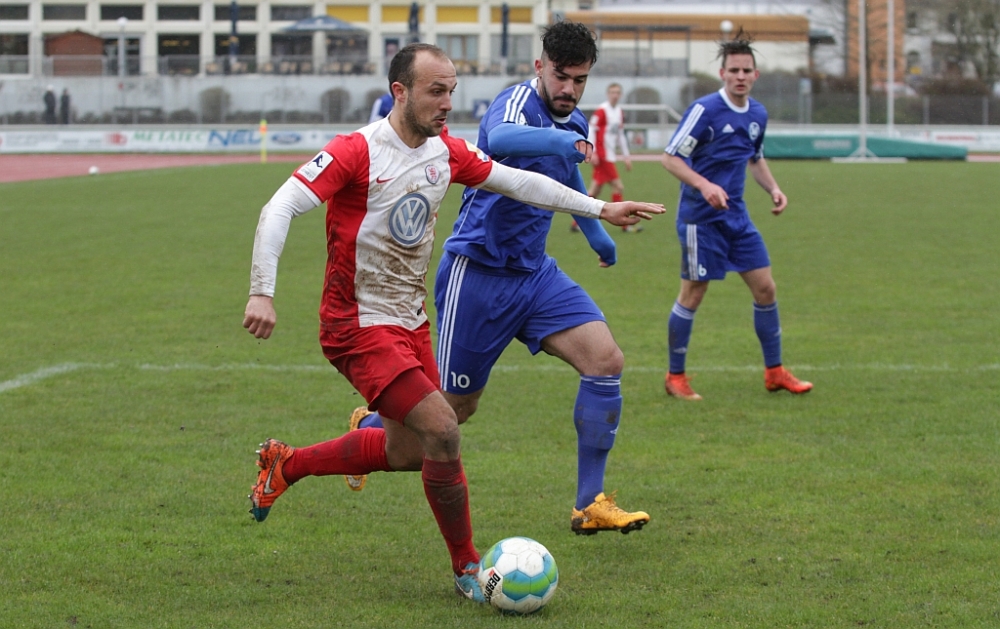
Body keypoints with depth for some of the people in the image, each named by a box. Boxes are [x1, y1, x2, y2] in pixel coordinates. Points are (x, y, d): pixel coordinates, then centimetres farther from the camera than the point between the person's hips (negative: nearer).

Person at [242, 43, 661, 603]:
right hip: (359, 325, -8)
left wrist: (600, 209, 12)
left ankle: (285, 464, 36)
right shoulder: (356, 152, -19)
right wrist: (263, 292, -32)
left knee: (407, 452, 14)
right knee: (442, 429, -19)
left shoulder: (448, 152, 3)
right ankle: (468, 568, -3)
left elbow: (517, 181, 13)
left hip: (411, 323, 9)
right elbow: (280, 209, -23)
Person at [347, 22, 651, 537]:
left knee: (606, 361, -13)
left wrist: (596, 232, 43)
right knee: (456, 407, 4)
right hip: (477, 275, -7)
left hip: (534, 272, 7)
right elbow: (501, 138, -47)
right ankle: (367, 428, 36)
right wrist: (561, 139, -65)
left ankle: (590, 505, -7)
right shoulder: (518, 102, -19)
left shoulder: (575, 125, 7)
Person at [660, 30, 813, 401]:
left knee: (765, 288, 5)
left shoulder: (758, 114, 7)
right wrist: (704, 185, -28)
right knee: (693, 296, -1)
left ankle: (775, 371, 17)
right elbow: (670, 158, -14)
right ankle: (675, 377, 12)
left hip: (736, 215, 7)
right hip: (701, 217, -7)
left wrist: (773, 189, 7)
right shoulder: (705, 109, -15)